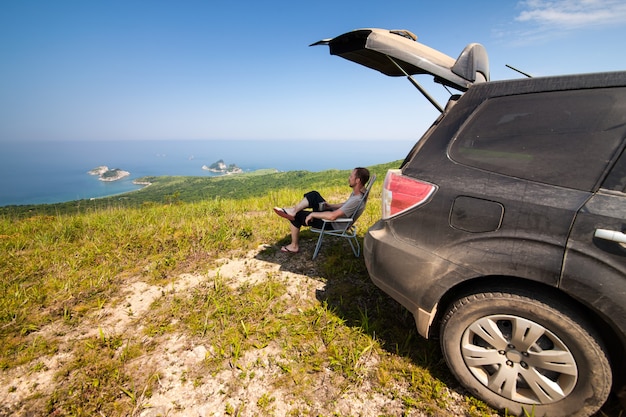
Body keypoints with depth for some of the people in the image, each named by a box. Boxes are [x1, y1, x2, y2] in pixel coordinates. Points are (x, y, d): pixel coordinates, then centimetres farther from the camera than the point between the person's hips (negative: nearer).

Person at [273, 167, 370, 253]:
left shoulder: (357, 200, -34)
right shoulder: (358, 192, -4)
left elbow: (332, 216, -36)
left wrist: (312, 214, -24)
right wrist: (330, 206, 1)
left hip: (333, 224, -9)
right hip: (334, 215, 9)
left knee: (296, 216, -2)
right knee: (313, 195, 3)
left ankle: (294, 246, 13)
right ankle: (294, 210, -8)